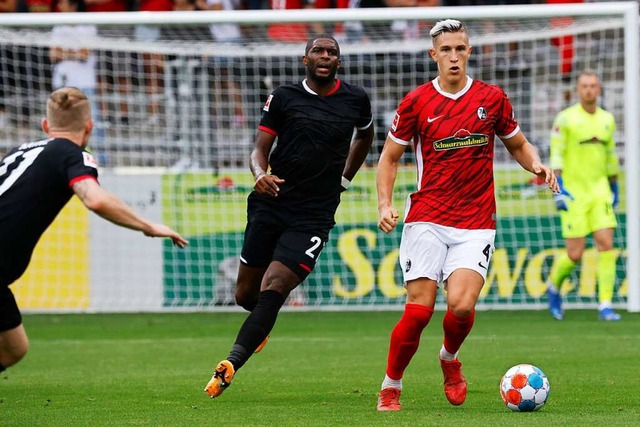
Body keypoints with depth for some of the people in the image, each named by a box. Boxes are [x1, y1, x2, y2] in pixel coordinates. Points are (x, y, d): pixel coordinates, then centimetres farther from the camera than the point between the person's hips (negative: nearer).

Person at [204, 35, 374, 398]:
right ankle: (263, 325, 43)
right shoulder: (284, 98, 2)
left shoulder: (356, 99, 5)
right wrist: (260, 174, -21)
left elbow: (365, 136, 27)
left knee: (272, 291, -18)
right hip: (271, 203, 2)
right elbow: (260, 151, 1)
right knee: (246, 295, 7)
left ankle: (230, 367, -22)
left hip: (314, 215, -2)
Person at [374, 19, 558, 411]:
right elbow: (390, 156, 11)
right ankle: (391, 387, 10)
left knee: (462, 304, -18)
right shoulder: (416, 102, 2)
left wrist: (537, 164, -3)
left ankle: (450, 358, 15)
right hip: (426, 221, 0)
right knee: (419, 310, -10)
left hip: (476, 224, 1)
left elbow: (518, 144, 19)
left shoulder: (492, 98, 5)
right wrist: (385, 205, -3)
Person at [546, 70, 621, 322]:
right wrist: (559, 189, -18)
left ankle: (605, 305, -7)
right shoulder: (566, 119, -5)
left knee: (606, 244, -9)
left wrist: (614, 189, 22)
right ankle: (554, 286, 25)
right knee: (575, 254, -5)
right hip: (573, 193, -4)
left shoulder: (607, 120, 10)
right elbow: (556, 155, -9)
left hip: (600, 191, 4)